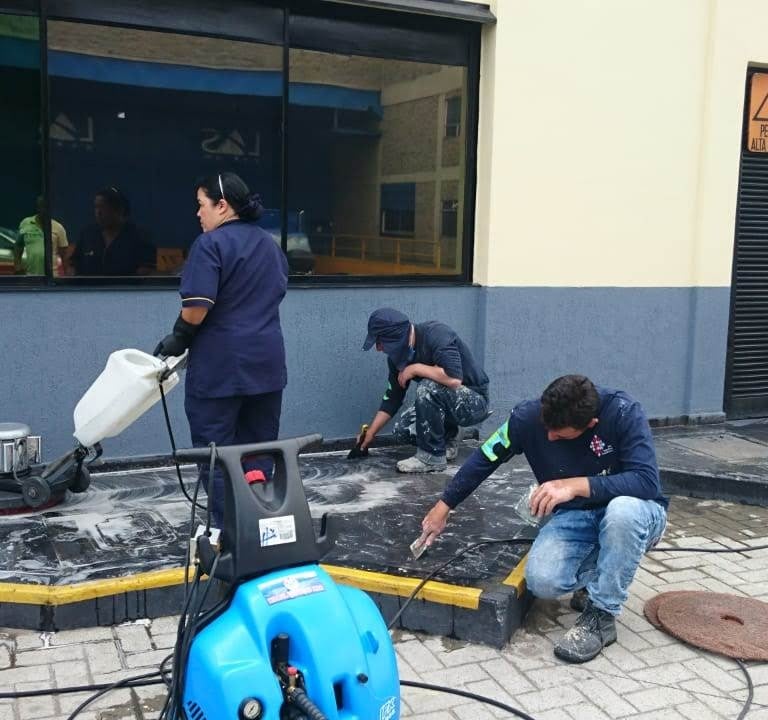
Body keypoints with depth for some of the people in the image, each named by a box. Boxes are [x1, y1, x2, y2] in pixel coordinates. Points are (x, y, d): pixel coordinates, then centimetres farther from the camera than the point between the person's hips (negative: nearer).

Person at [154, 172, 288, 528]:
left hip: (220, 366, -7)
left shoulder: (210, 244, -12)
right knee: (258, 448, 13)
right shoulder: (270, 244, 13)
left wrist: (179, 338, -4)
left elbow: (197, 307, -20)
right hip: (267, 361, 7)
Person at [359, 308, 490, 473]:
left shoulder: (436, 334, -26)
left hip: (474, 403, -8)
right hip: (445, 403, 8)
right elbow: (392, 398, 7)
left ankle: (432, 457, -17)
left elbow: (454, 379, -39)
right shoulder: (397, 356, -3)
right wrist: (370, 434, 7)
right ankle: (447, 439, 17)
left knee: (428, 388, -32)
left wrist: (415, 369, -27)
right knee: (402, 431, -8)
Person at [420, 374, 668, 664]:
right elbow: (485, 458, -1)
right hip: (574, 516, 3)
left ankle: (602, 614, -17)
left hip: (632, 513, -2)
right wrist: (443, 507, 4)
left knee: (622, 509, -39)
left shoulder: (623, 412, -25)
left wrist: (575, 485, -40)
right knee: (542, 581, -26)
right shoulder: (529, 416, -16)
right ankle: (600, 573, 9)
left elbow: (647, 481, -33)